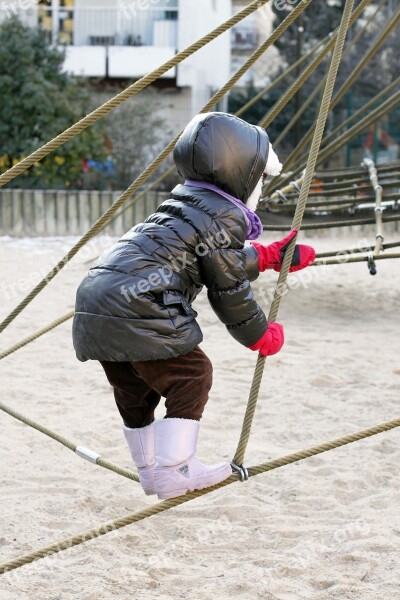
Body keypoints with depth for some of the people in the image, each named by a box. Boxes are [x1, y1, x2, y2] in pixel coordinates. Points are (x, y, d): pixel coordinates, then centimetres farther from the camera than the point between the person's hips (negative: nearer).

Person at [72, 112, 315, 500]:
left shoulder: (185, 203, 22)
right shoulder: (226, 217, -6)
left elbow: (224, 261, 36)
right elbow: (229, 289, -1)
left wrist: (271, 257, 45)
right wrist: (260, 336, 13)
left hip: (94, 303, 9)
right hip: (136, 309, -9)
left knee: (134, 388, 21)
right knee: (191, 376, 2)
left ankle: (150, 470, 33)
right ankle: (174, 473, 0)